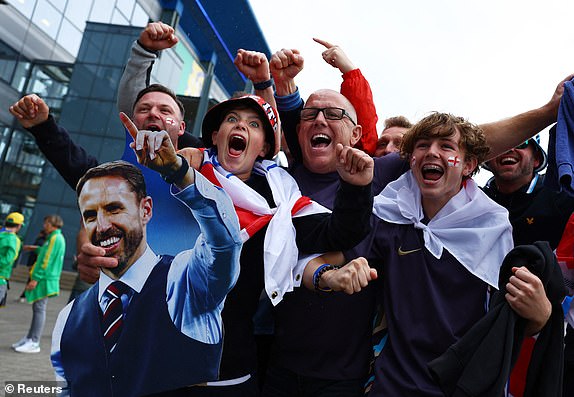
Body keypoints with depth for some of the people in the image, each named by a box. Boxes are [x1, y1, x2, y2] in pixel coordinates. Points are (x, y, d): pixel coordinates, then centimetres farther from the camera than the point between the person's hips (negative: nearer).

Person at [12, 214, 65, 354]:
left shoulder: (55, 238, -13)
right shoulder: (55, 238, 18)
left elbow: (47, 260, -19)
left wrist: (36, 278, -20)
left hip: (45, 279, -10)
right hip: (44, 279, 10)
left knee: (39, 308, -8)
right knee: (37, 308, 12)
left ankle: (34, 343, -5)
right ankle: (29, 338, 19)